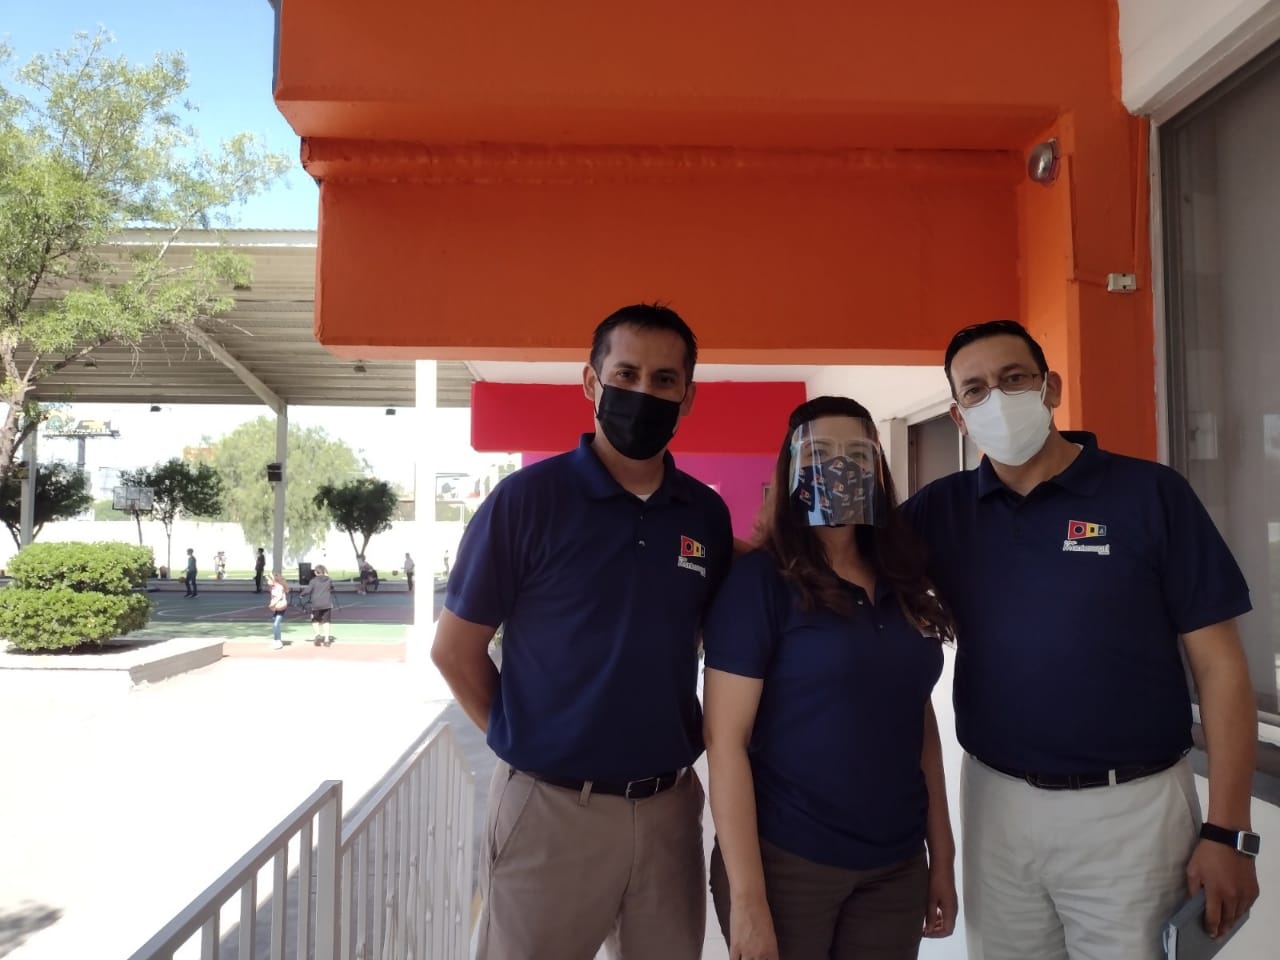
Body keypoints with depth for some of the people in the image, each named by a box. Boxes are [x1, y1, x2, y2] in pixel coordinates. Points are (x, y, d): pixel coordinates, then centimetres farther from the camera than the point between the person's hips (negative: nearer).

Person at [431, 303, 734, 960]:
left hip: (670, 807, 4)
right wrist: (528, 740, -1)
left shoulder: (708, 515, 1)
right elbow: (454, 651, -5)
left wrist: (685, 737, 3)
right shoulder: (526, 499, -11)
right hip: (551, 807, -3)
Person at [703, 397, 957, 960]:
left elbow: (921, 727, 11)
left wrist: (942, 858, 11)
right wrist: (747, 897, -16)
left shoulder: (904, 587, 5)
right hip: (786, 862, -5)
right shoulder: (761, 580, -11)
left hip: (897, 868, 5)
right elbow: (726, 739, -14)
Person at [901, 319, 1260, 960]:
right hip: (995, 803, 3)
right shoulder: (941, 510, 1)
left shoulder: (1150, 493, -7)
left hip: (1130, 808, -2)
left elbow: (1219, 665, -6)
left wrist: (1228, 831, -8)